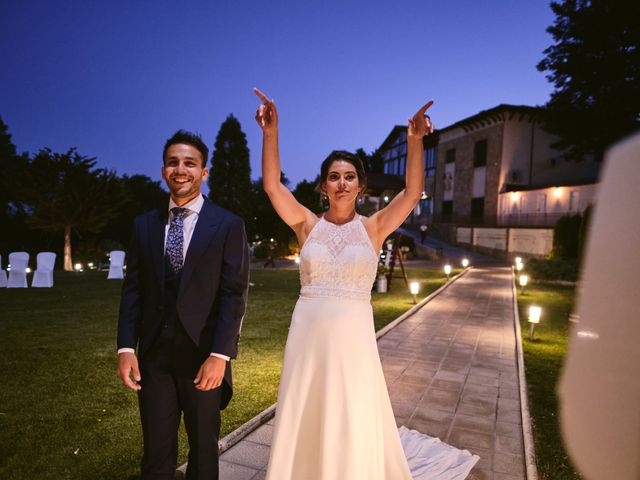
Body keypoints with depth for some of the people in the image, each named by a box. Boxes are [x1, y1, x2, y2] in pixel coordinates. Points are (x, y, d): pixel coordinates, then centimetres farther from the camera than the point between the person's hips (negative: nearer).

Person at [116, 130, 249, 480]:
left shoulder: (228, 225, -4)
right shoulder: (144, 225, 7)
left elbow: (234, 294, -9)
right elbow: (133, 289, 5)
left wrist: (220, 355, -16)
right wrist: (126, 348, -4)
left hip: (202, 355, -2)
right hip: (154, 354, 3)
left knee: (204, 448, 17)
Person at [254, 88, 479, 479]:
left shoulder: (373, 227, 0)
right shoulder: (308, 225, 2)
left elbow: (413, 193, -12)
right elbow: (272, 185, -8)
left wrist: (415, 141, -23)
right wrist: (271, 132, -19)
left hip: (353, 337, -1)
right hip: (308, 335, 1)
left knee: (353, 425, 13)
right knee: (303, 424, 15)